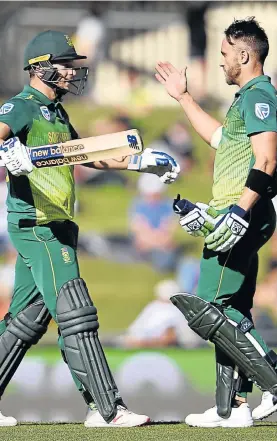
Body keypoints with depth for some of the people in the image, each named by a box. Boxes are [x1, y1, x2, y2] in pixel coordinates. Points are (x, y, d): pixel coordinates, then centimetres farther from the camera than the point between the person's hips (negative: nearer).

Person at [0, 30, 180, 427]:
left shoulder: (56, 112, 21)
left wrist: (141, 162, 29)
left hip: (56, 227, 10)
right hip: (36, 226, -10)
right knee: (76, 317, -12)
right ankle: (108, 409, -15)